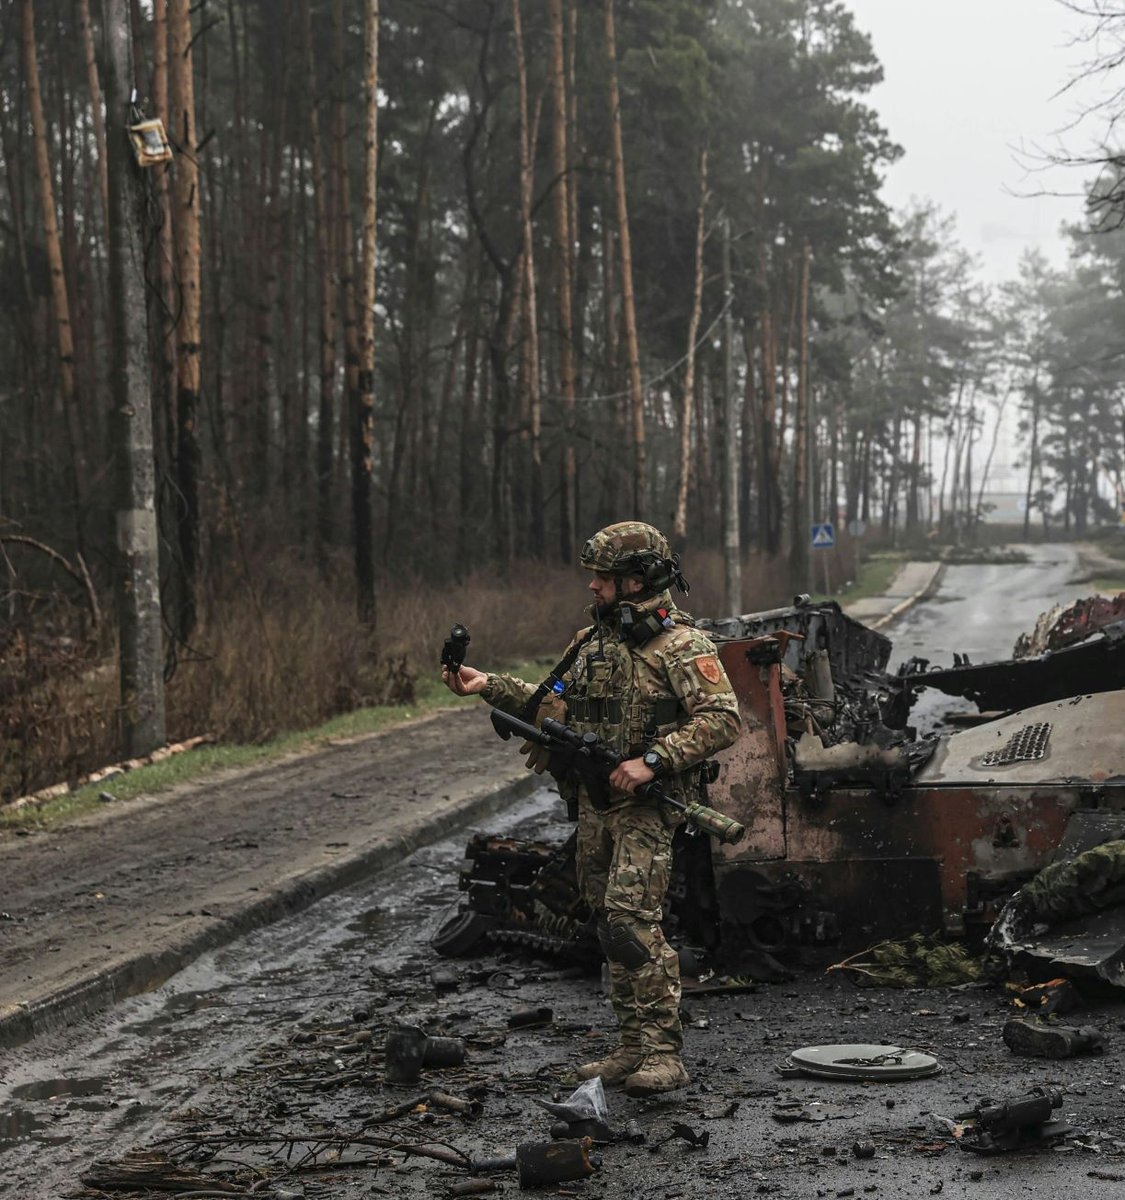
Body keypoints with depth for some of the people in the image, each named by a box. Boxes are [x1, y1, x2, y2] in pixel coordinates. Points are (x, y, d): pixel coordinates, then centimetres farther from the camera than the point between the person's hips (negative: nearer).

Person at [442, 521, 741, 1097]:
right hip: (593, 803, 8)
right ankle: (633, 1044, 18)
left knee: (632, 918, -17)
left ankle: (663, 1052, -13)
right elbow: (551, 705, 23)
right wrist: (489, 685, 12)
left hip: (647, 806, -8)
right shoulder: (590, 640, 14)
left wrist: (652, 760, -24)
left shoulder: (680, 645, -10)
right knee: (609, 922, 10)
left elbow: (722, 718, -17)